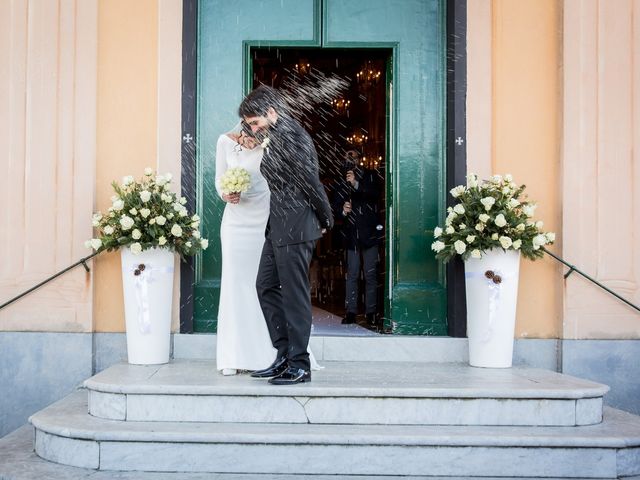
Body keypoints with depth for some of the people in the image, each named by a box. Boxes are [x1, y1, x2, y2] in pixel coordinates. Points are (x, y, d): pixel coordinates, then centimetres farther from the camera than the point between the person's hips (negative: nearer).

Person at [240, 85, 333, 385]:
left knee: (294, 294, -3)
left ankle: (299, 365, 7)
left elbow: (310, 181, -15)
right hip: (278, 226, 10)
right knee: (266, 286, 13)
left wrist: (325, 220, -7)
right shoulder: (274, 137, 14)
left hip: (295, 227, -10)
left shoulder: (290, 135, -15)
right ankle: (285, 355, 20)